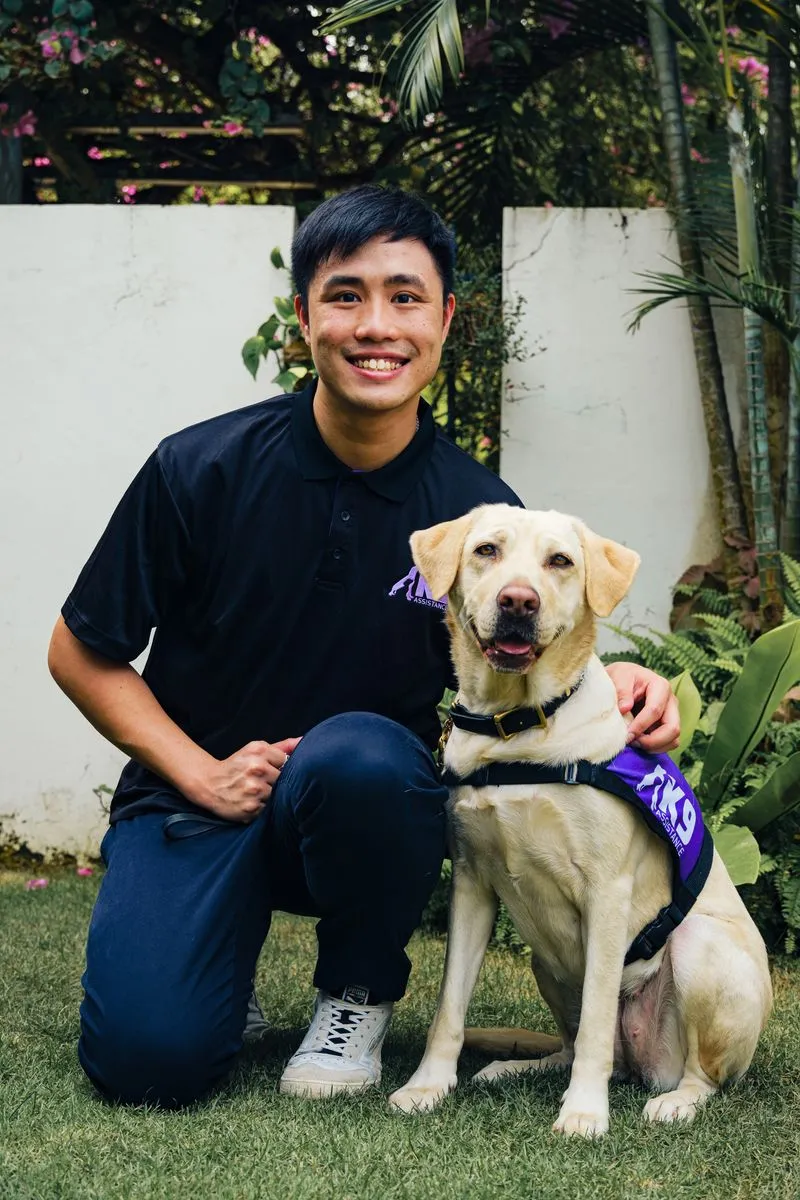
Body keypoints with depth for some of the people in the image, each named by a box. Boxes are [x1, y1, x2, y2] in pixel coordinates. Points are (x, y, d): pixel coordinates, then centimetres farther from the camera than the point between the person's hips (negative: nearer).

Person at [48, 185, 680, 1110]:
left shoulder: (479, 514, -8)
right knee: (149, 1059, -23)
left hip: (362, 806, 1)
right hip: (197, 796, -1)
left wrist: (612, 690, -17)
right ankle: (227, 948, 14)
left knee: (358, 757, -36)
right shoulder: (202, 470, -10)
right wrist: (200, 773, -13)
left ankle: (359, 994, -6)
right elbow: (82, 652, -1)